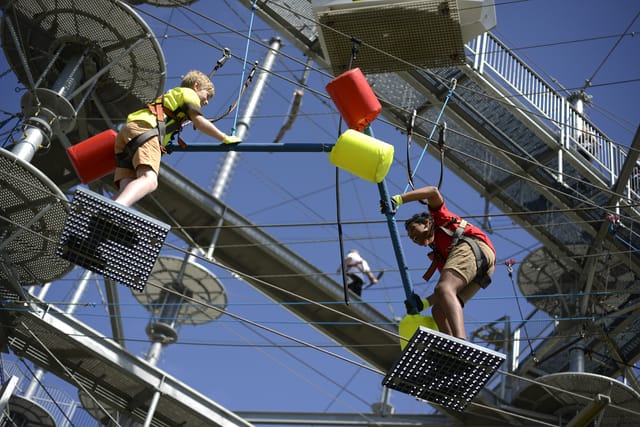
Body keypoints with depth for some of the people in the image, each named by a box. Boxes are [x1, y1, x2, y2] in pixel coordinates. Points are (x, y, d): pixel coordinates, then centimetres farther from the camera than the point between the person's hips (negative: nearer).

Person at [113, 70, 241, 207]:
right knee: (149, 180, -31)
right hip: (143, 129, -9)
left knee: (127, 189, -14)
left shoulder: (170, 95, 44)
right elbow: (199, 122, 7)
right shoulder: (188, 93, 20)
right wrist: (225, 138, 15)